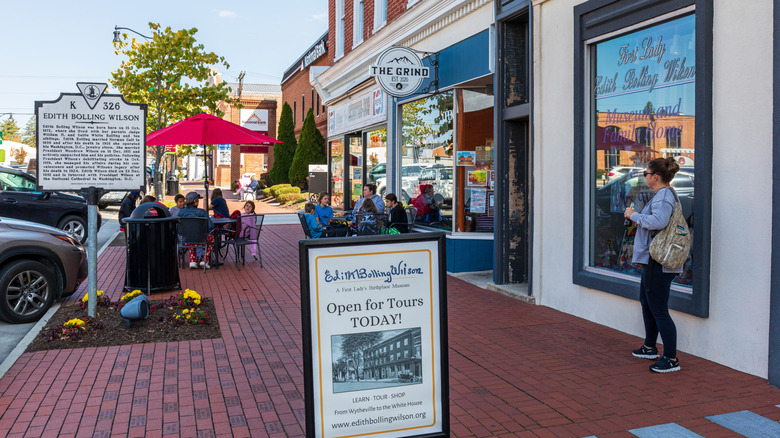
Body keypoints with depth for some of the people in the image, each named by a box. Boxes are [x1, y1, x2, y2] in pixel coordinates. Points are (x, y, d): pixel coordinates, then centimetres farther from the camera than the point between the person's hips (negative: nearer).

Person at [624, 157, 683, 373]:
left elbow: (658, 221, -35)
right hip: (654, 260, 12)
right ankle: (650, 347, 37)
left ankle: (672, 359, 4)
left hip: (659, 262, -12)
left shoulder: (663, 196, -18)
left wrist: (634, 215, -20)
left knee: (659, 310, -5)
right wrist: (637, 217, 12)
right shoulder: (666, 194, 15)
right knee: (645, 301, 22)